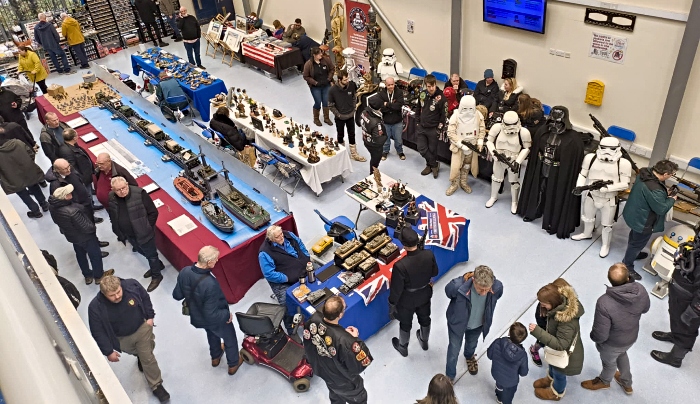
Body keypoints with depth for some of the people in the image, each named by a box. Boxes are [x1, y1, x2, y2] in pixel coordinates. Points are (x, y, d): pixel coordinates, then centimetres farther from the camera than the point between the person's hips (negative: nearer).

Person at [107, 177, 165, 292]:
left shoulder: (139, 194, -25)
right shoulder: (111, 198, -8)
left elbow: (153, 212, -17)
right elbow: (112, 217, 9)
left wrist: (147, 228, -13)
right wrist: (119, 232, 8)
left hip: (143, 234, -6)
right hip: (129, 235, 6)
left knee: (151, 254, 14)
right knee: (143, 252, 26)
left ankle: (156, 276, 36)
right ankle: (158, 265, 52)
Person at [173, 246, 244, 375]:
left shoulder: (184, 272, -24)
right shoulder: (210, 284, -43)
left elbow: (177, 295, -6)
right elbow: (212, 315, -34)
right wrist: (227, 314, -16)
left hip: (197, 316, 6)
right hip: (216, 319, -6)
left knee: (212, 334, 37)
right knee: (230, 338, 25)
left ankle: (215, 357, 62)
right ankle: (233, 364, 49)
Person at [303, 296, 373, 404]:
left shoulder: (314, 320, -29)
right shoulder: (344, 340, -46)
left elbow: (308, 339, -6)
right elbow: (360, 364, -28)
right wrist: (355, 339, -19)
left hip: (322, 370, 6)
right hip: (343, 382, -5)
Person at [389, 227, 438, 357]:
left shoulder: (400, 265, -39)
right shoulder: (429, 255, -26)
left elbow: (396, 289, -24)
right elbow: (435, 273, -6)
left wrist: (392, 304, -6)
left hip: (407, 300, -4)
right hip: (425, 295, 4)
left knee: (405, 323, 24)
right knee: (425, 318, 30)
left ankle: (403, 347, 50)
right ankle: (424, 341, 57)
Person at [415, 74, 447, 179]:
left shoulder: (441, 97, -17)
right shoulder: (422, 94, -2)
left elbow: (444, 114, -11)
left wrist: (439, 128, -10)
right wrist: (417, 122, 11)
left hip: (433, 129, -5)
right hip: (421, 127, 5)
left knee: (432, 150, 7)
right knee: (422, 149, 6)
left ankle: (431, 165, 30)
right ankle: (434, 165, 24)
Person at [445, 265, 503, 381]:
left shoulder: (497, 287, -34)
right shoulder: (457, 286, -43)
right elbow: (448, 292, -17)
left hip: (478, 324, 3)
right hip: (458, 323, -3)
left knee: (472, 345, 33)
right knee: (454, 350, 20)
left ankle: (469, 356, 69)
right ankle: (449, 376, 48)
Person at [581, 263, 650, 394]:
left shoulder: (604, 303, -42)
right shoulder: (641, 290, -26)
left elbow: (600, 336, -30)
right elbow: (645, 309, -2)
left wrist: (593, 336, -8)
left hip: (612, 343, -5)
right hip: (632, 337, 5)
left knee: (609, 362, 28)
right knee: (621, 354, 37)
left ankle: (604, 381, 61)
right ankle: (627, 383, 62)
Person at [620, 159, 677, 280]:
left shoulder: (645, 173, -13)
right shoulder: (655, 190, -40)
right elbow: (661, 209, -25)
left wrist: (665, 192, -1)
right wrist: (672, 199, -9)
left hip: (634, 214, 9)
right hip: (642, 221, -9)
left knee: (634, 236, 32)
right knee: (638, 243, 13)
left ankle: (633, 253, 59)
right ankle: (627, 267, 31)